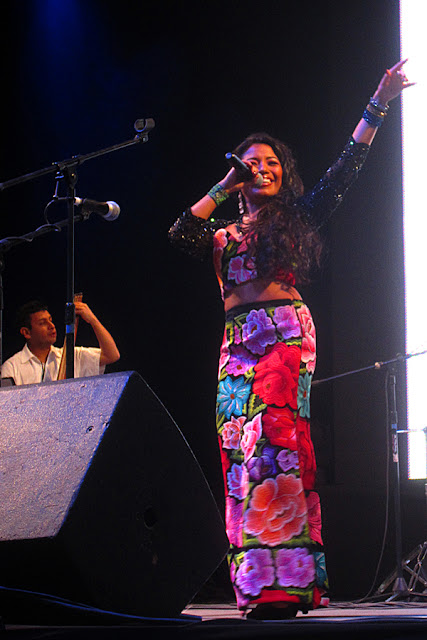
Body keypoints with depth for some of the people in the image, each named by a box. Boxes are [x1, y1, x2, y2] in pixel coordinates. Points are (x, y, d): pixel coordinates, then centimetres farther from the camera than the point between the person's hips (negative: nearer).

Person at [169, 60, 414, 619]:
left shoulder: (297, 218, 15)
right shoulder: (223, 235, 23)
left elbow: (344, 171, 9)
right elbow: (180, 235, 5)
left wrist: (376, 108, 4)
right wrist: (221, 190, 10)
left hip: (287, 331, -4)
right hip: (238, 343, 4)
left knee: (273, 430, -23)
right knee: (239, 444, -6)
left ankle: (288, 579, -30)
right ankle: (259, 584, -5)